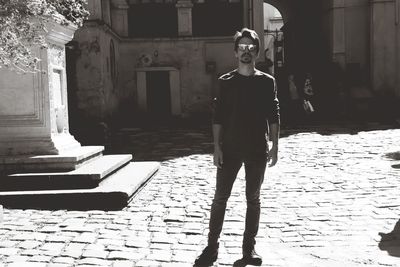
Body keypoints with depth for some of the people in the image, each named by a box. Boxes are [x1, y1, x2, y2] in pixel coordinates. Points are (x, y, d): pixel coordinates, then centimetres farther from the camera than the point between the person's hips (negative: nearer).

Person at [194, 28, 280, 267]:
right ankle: (212, 247, 11)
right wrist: (217, 147, -6)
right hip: (230, 148, 0)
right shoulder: (226, 81, 2)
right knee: (220, 198, 1)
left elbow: (273, 117, 2)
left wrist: (274, 146, -4)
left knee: (253, 199, 9)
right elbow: (218, 117, 0)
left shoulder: (267, 81, 3)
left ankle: (249, 247, 20)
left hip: (257, 150, 0)